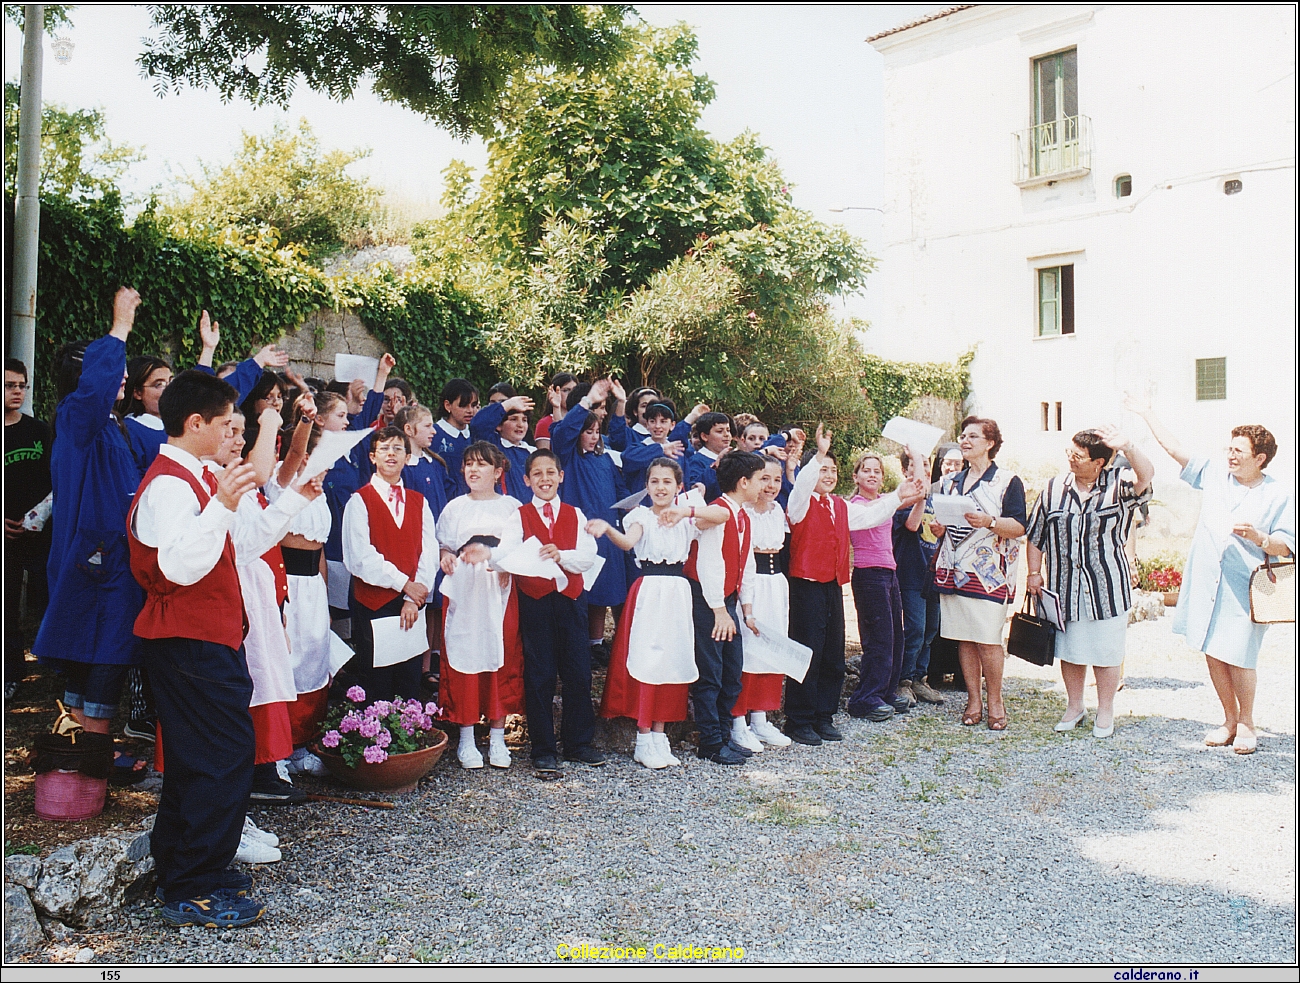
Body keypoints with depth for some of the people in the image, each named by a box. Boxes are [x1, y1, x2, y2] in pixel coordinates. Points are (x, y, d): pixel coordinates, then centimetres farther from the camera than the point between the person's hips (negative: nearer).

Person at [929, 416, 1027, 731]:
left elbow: (1019, 527, -7)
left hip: (989, 572, -5)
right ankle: (973, 700, 14)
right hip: (953, 569, 5)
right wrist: (938, 529, 3)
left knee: (988, 639, -7)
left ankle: (995, 701, 7)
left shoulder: (1007, 481, 1)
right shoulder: (949, 482, 17)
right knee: (964, 637, 5)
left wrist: (988, 522, -23)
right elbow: (940, 522, 25)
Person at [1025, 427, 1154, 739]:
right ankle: (1074, 707, 30)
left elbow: (1146, 475, -28)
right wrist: (1034, 573, 6)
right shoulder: (1054, 488, 3)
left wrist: (1127, 448, -45)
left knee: (1106, 652, 8)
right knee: (1069, 650, 12)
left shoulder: (1117, 485, -5)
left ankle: (1105, 712, 24)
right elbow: (1035, 535, 9)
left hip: (1107, 587, -2)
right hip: (1064, 588, 3)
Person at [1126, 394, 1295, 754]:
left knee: (1238, 658, -4)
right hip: (1206, 583, 4)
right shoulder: (1214, 474, 9)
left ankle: (1246, 723, 17)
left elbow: (1286, 547, -2)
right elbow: (1175, 449, 10)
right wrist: (1148, 414, 9)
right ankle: (1229, 721, 23)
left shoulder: (1281, 495, -1)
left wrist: (1258, 537, -21)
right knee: (1213, 655, 7)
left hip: (1245, 588, -4)